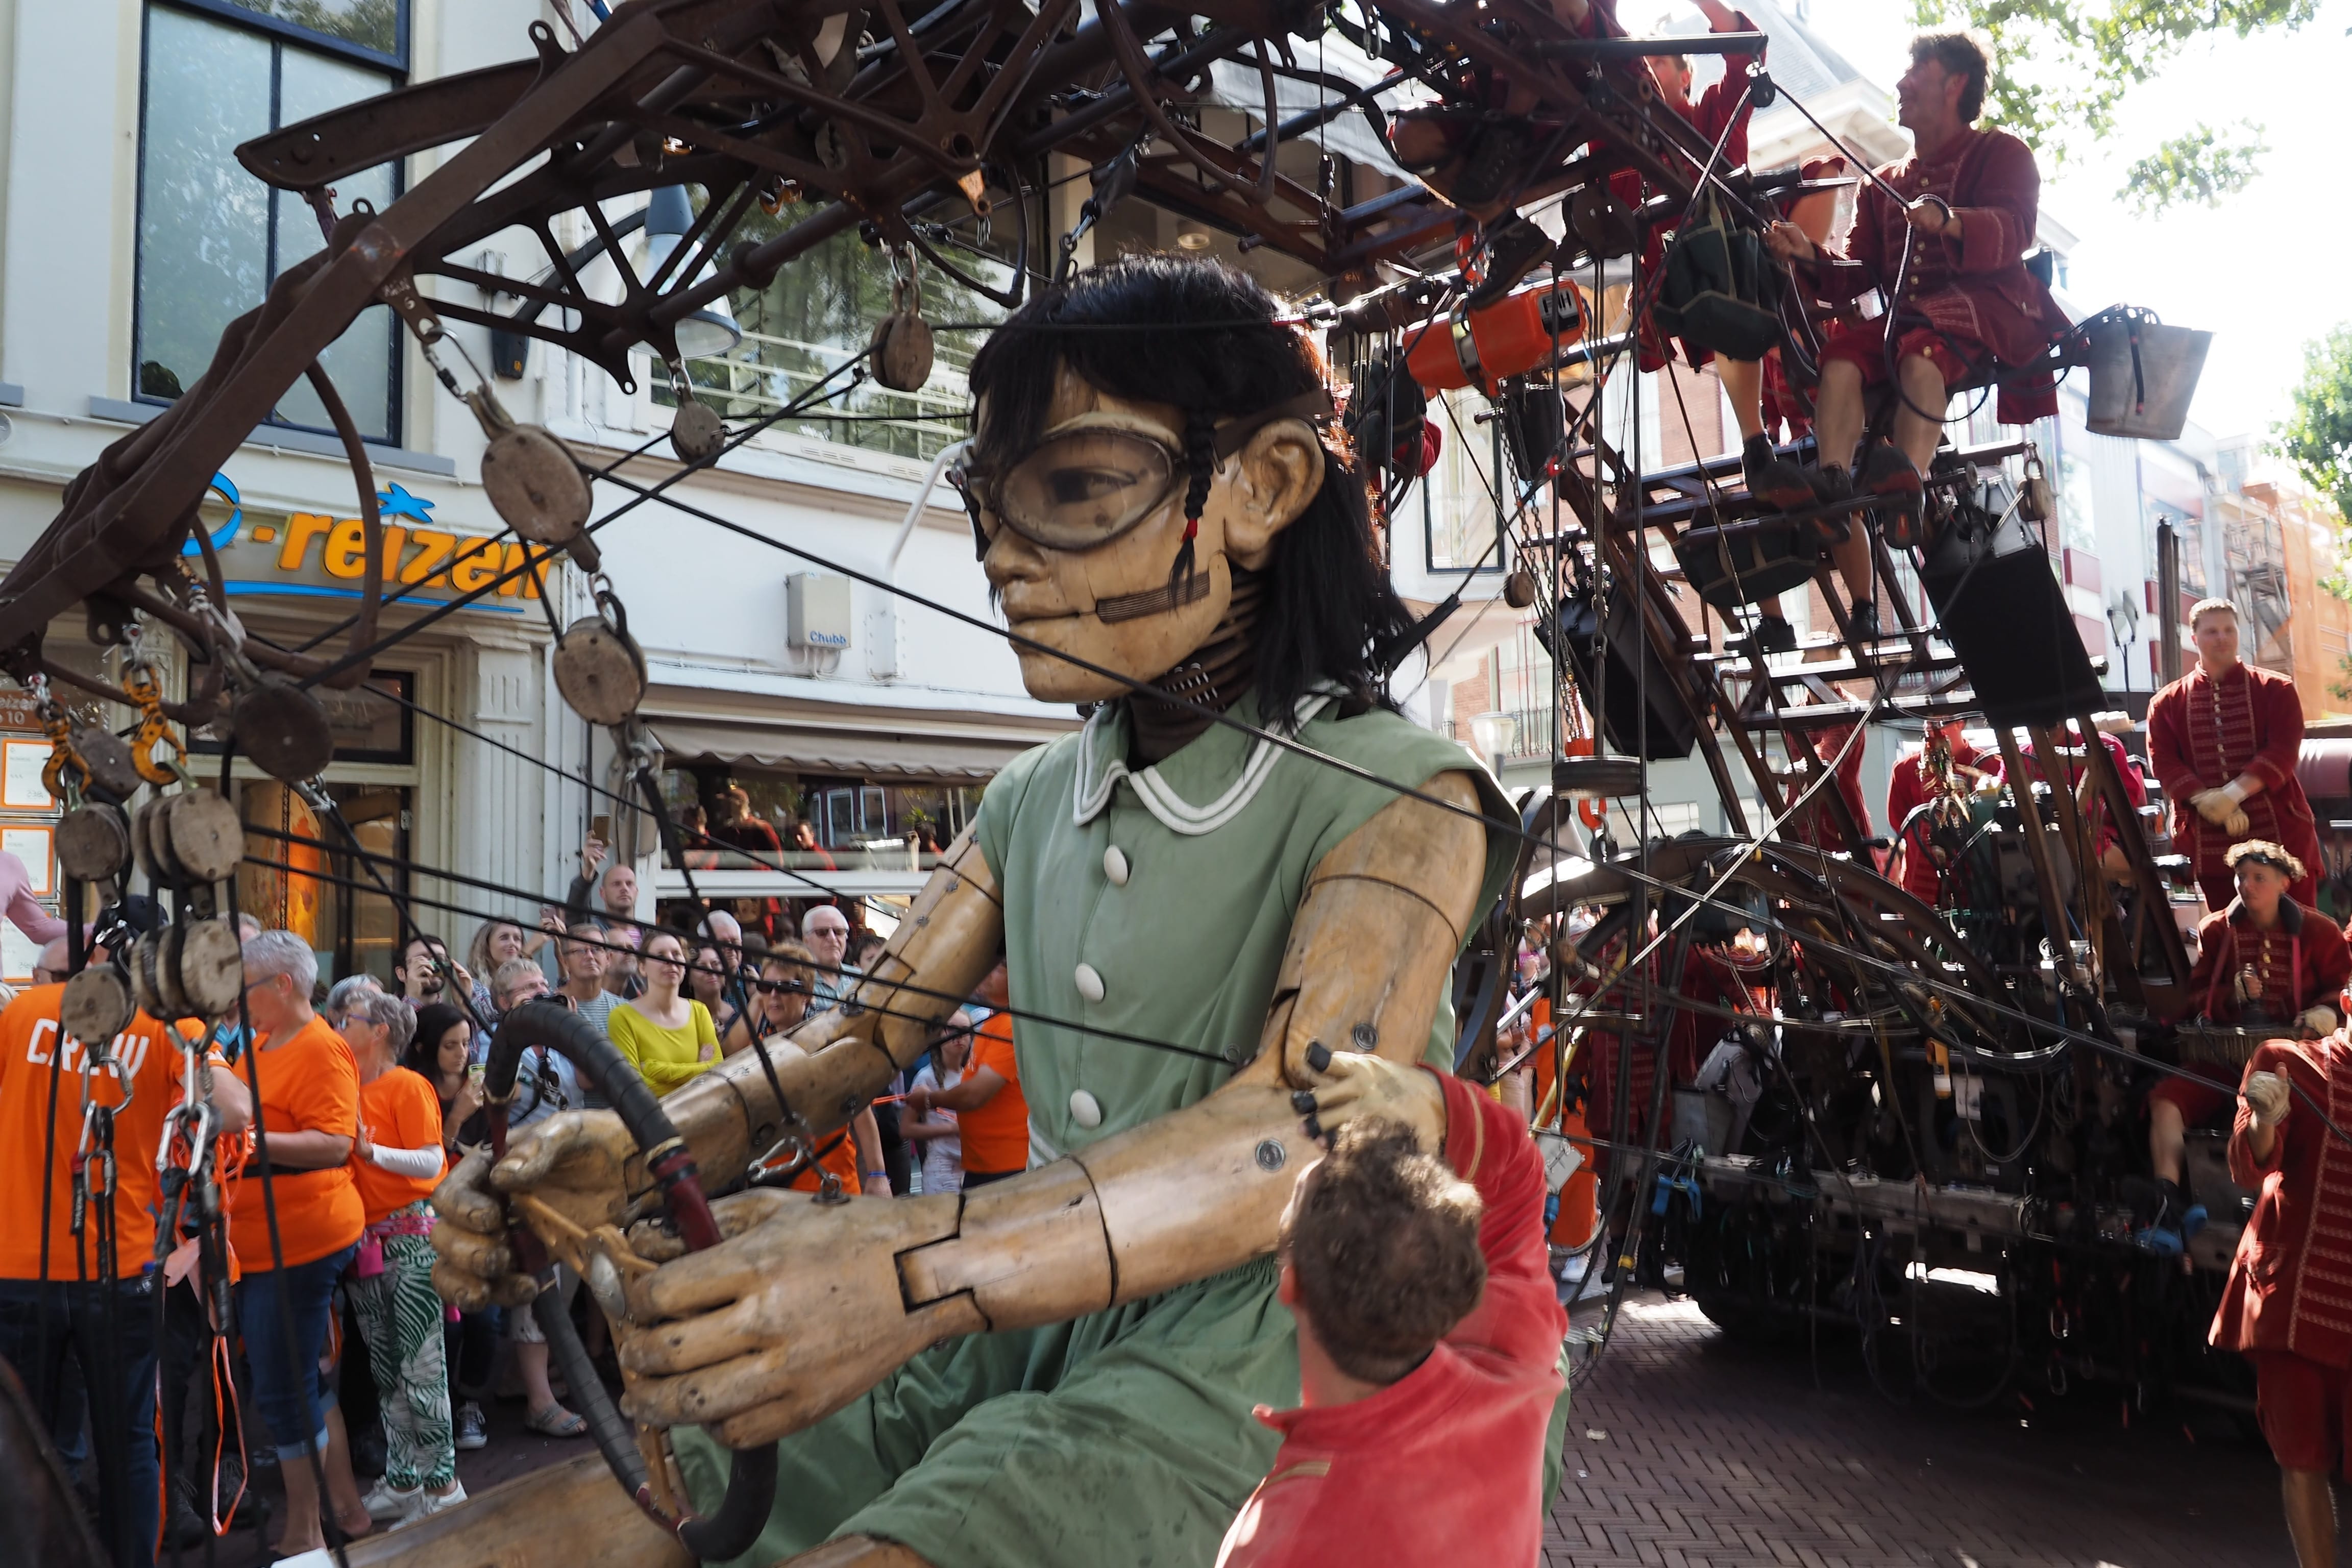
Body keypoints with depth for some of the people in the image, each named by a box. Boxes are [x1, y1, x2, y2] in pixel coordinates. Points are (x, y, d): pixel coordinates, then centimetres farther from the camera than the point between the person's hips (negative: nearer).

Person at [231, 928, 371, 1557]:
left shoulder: (321, 1050, -15)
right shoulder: (262, 1044, 13)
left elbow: (334, 1144, -23)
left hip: (300, 1240, -10)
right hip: (260, 1241, 10)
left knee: (283, 1388, -2)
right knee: (304, 1379, 17)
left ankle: (303, 1533, 12)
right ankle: (346, 1505, 30)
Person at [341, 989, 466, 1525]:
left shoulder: (408, 1086, -8)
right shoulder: (351, 1090, 11)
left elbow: (431, 1162, -16)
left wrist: (370, 1149, -26)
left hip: (411, 1235, -7)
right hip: (365, 1242, 7)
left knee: (421, 1366, -6)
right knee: (385, 1369, 13)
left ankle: (441, 1484, 2)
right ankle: (401, 1480, 22)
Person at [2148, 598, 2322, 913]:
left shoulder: (2275, 690, 6)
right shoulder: (2168, 702, 8)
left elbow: (2283, 751, -7)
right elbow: (2163, 762, -2)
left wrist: (2233, 793, -21)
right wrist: (2207, 801, -18)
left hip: (2280, 831, -1)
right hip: (2207, 837, 1)